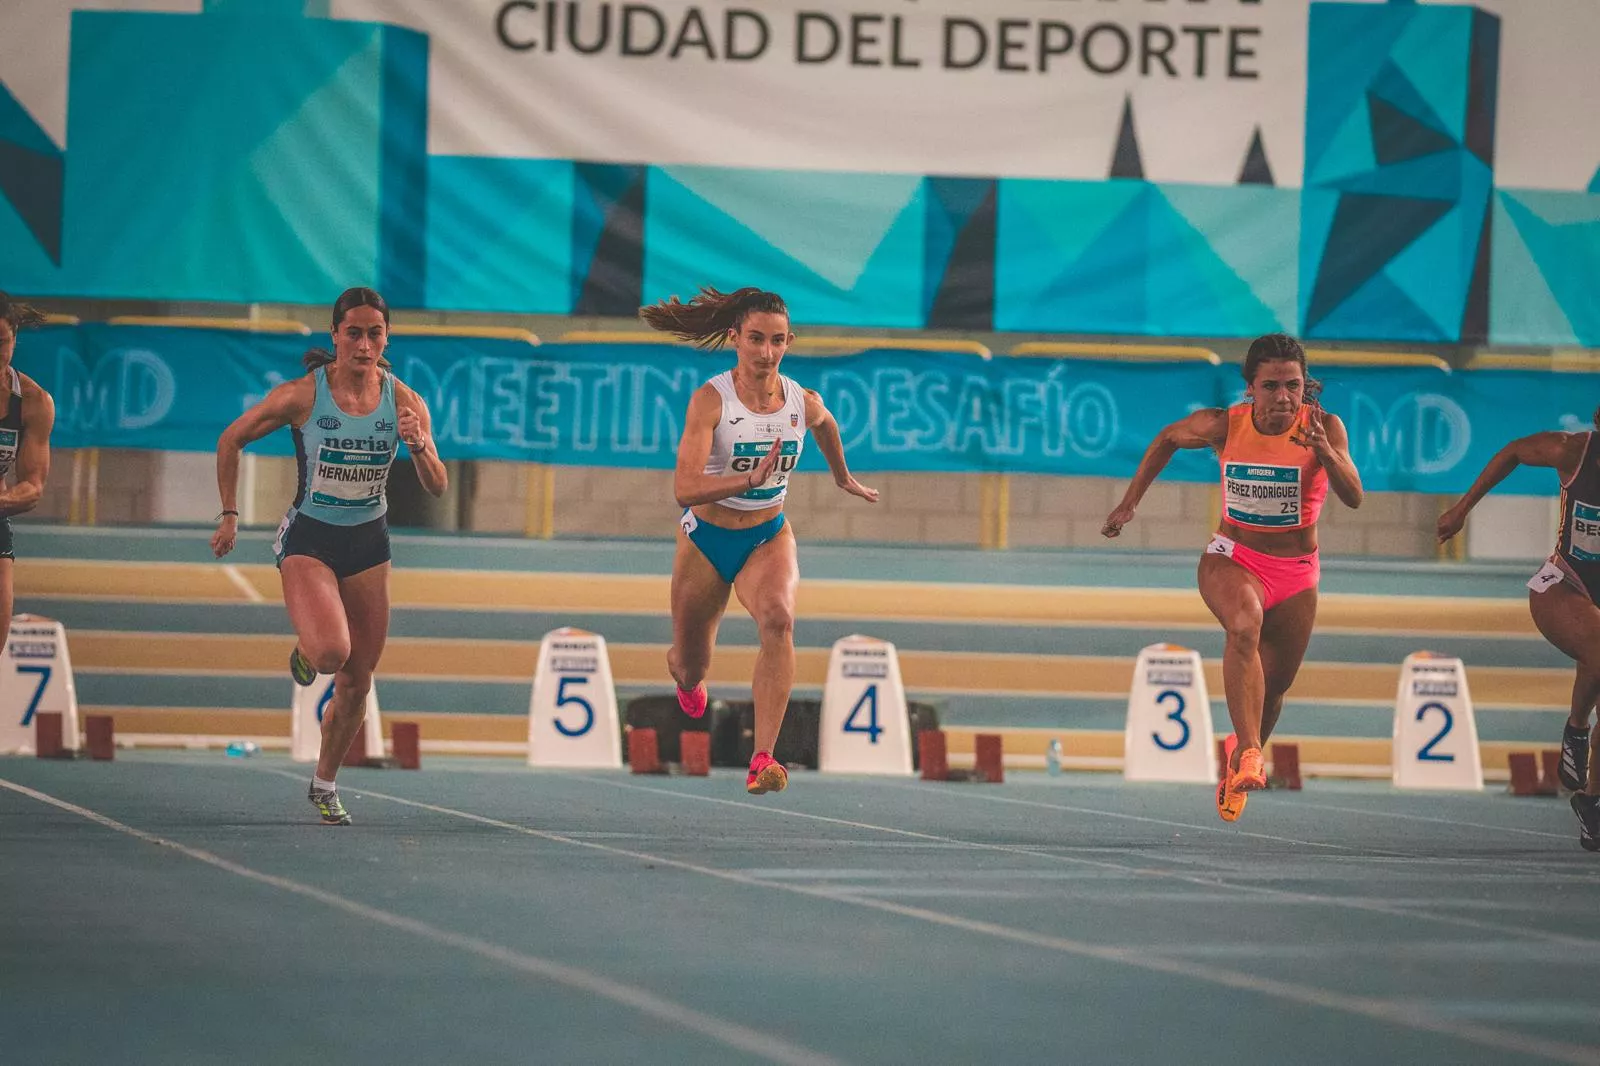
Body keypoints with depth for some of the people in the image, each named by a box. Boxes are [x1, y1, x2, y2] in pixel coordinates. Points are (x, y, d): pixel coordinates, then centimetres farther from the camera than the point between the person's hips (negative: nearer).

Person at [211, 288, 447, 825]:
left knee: (356, 682, 8)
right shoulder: (302, 396, -12)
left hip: (368, 543, 3)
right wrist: (229, 515, -2)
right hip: (309, 539, -3)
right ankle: (305, 653, 10)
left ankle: (324, 782, 29)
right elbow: (230, 441, 0)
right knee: (331, 652, -28)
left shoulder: (405, 403, -5)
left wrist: (418, 446, -25)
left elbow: (437, 487, -6)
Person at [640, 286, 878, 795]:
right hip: (705, 540, -1)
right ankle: (683, 673, 56)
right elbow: (685, 488, -33)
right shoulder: (710, 399, -22)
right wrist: (750, 479, -47)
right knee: (690, 668, 13)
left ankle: (763, 760, -39)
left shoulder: (804, 403, -10)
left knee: (777, 618, -32)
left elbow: (826, 425, 18)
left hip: (769, 538, 1)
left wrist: (842, 477, 33)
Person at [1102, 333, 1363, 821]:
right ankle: (1248, 756, -43)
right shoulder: (1224, 425, -14)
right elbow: (1168, 440, 7)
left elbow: (1354, 497, -29)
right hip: (1232, 558, -2)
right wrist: (1129, 502, 5)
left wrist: (1326, 454, -47)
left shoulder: (1324, 428, -17)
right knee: (1245, 624, -35)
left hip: (1297, 572, 2)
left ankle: (1240, 754, 45)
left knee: (1272, 688, 13)